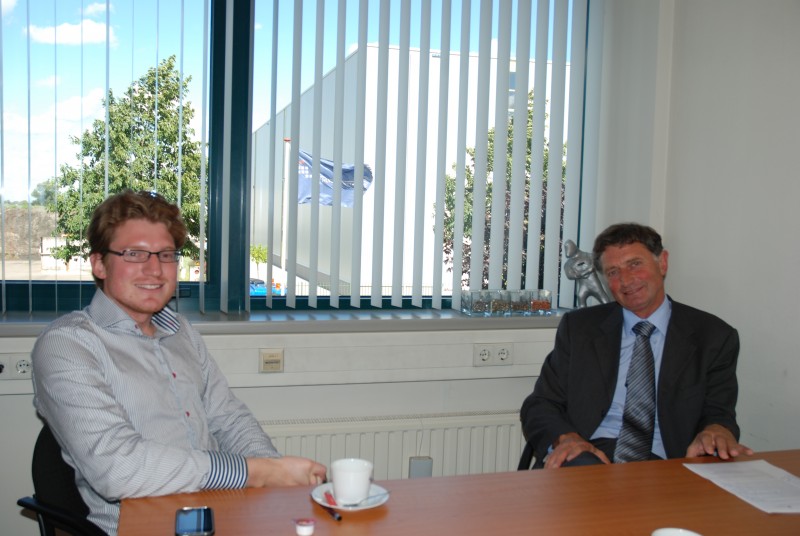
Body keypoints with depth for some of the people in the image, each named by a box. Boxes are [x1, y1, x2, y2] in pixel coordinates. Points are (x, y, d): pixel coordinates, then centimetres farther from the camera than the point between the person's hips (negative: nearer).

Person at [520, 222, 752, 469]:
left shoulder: (714, 337, 10)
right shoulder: (578, 327, 13)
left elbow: (719, 413, 5)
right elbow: (540, 405, 9)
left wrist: (716, 431, -22)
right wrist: (565, 438, -15)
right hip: (588, 453, -1)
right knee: (579, 466, -37)